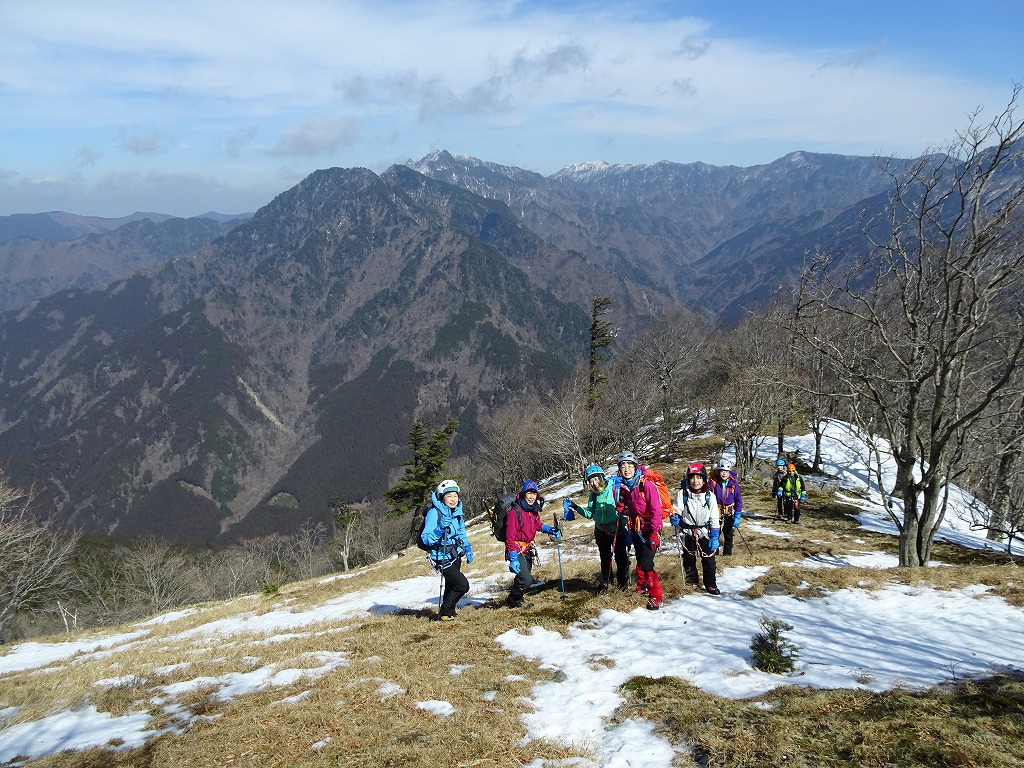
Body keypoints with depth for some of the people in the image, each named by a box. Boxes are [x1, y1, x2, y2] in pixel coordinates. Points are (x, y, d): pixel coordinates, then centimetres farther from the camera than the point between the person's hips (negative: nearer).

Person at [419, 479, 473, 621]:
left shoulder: (457, 511, 3)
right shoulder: (434, 513, -20)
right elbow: (425, 537, -23)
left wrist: (467, 549, 16)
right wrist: (438, 533, -40)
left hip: (455, 555, 7)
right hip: (442, 558, -7)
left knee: (451, 585, 20)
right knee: (462, 585, -12)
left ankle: (448, 611, 39)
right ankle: (445, 612, 6)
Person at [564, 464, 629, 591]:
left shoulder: (615, 489, -17)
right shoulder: (594, 494, -1)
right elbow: (589, 514, 6)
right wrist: (576, 507, -4)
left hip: (618, 530, -4)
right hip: (601, 531, 5)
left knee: (621, 557, 5)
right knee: (605, 558, 18)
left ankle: (623, 580, 27)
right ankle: (605, 581, 36)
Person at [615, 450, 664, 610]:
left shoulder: (646, 485, -19)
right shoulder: (623, 487, 2)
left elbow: (656, 510, -19)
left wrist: (655, 533, -20)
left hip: (649, 530, -7)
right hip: (635, 529, 7)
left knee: (646, 563, -13)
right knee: (640, 560, 20)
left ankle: (655, 597, -4)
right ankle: (642, 586, 40)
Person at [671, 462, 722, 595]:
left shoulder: (709, 496, -5)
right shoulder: (683, 494, -9)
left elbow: (714, 519, 0)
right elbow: (676, 511, -4)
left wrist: (715, 537, -3)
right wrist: (674, 518, -27)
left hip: (705, 532, 0)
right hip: (688, 532, 0)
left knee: (709, 559, 0)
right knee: (689, 559, 11)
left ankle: (711, 584, 17)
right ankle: (692, 583, 29)